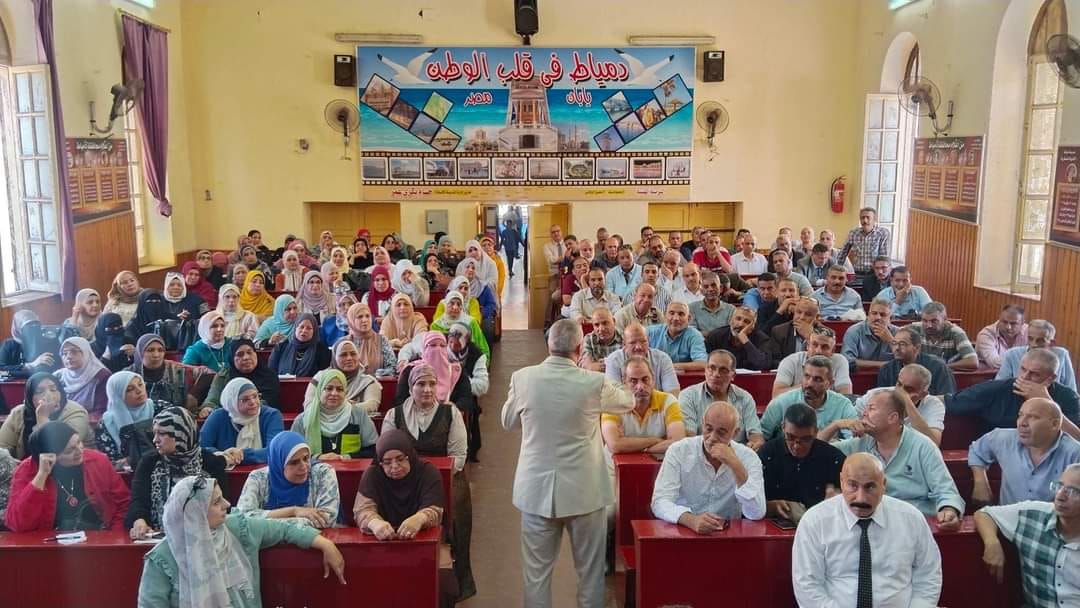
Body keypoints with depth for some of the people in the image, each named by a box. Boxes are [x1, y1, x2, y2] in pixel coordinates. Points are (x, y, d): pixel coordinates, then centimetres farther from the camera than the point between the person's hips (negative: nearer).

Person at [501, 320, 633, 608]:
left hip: (537, 489, 2)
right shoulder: (595, 383, -13)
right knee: (590, 570, 14)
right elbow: (627, 403, 8)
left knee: (536, 570, 13)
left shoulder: (522, 378, -9)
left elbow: (508, 422, 8)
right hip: (584, 490, -1)